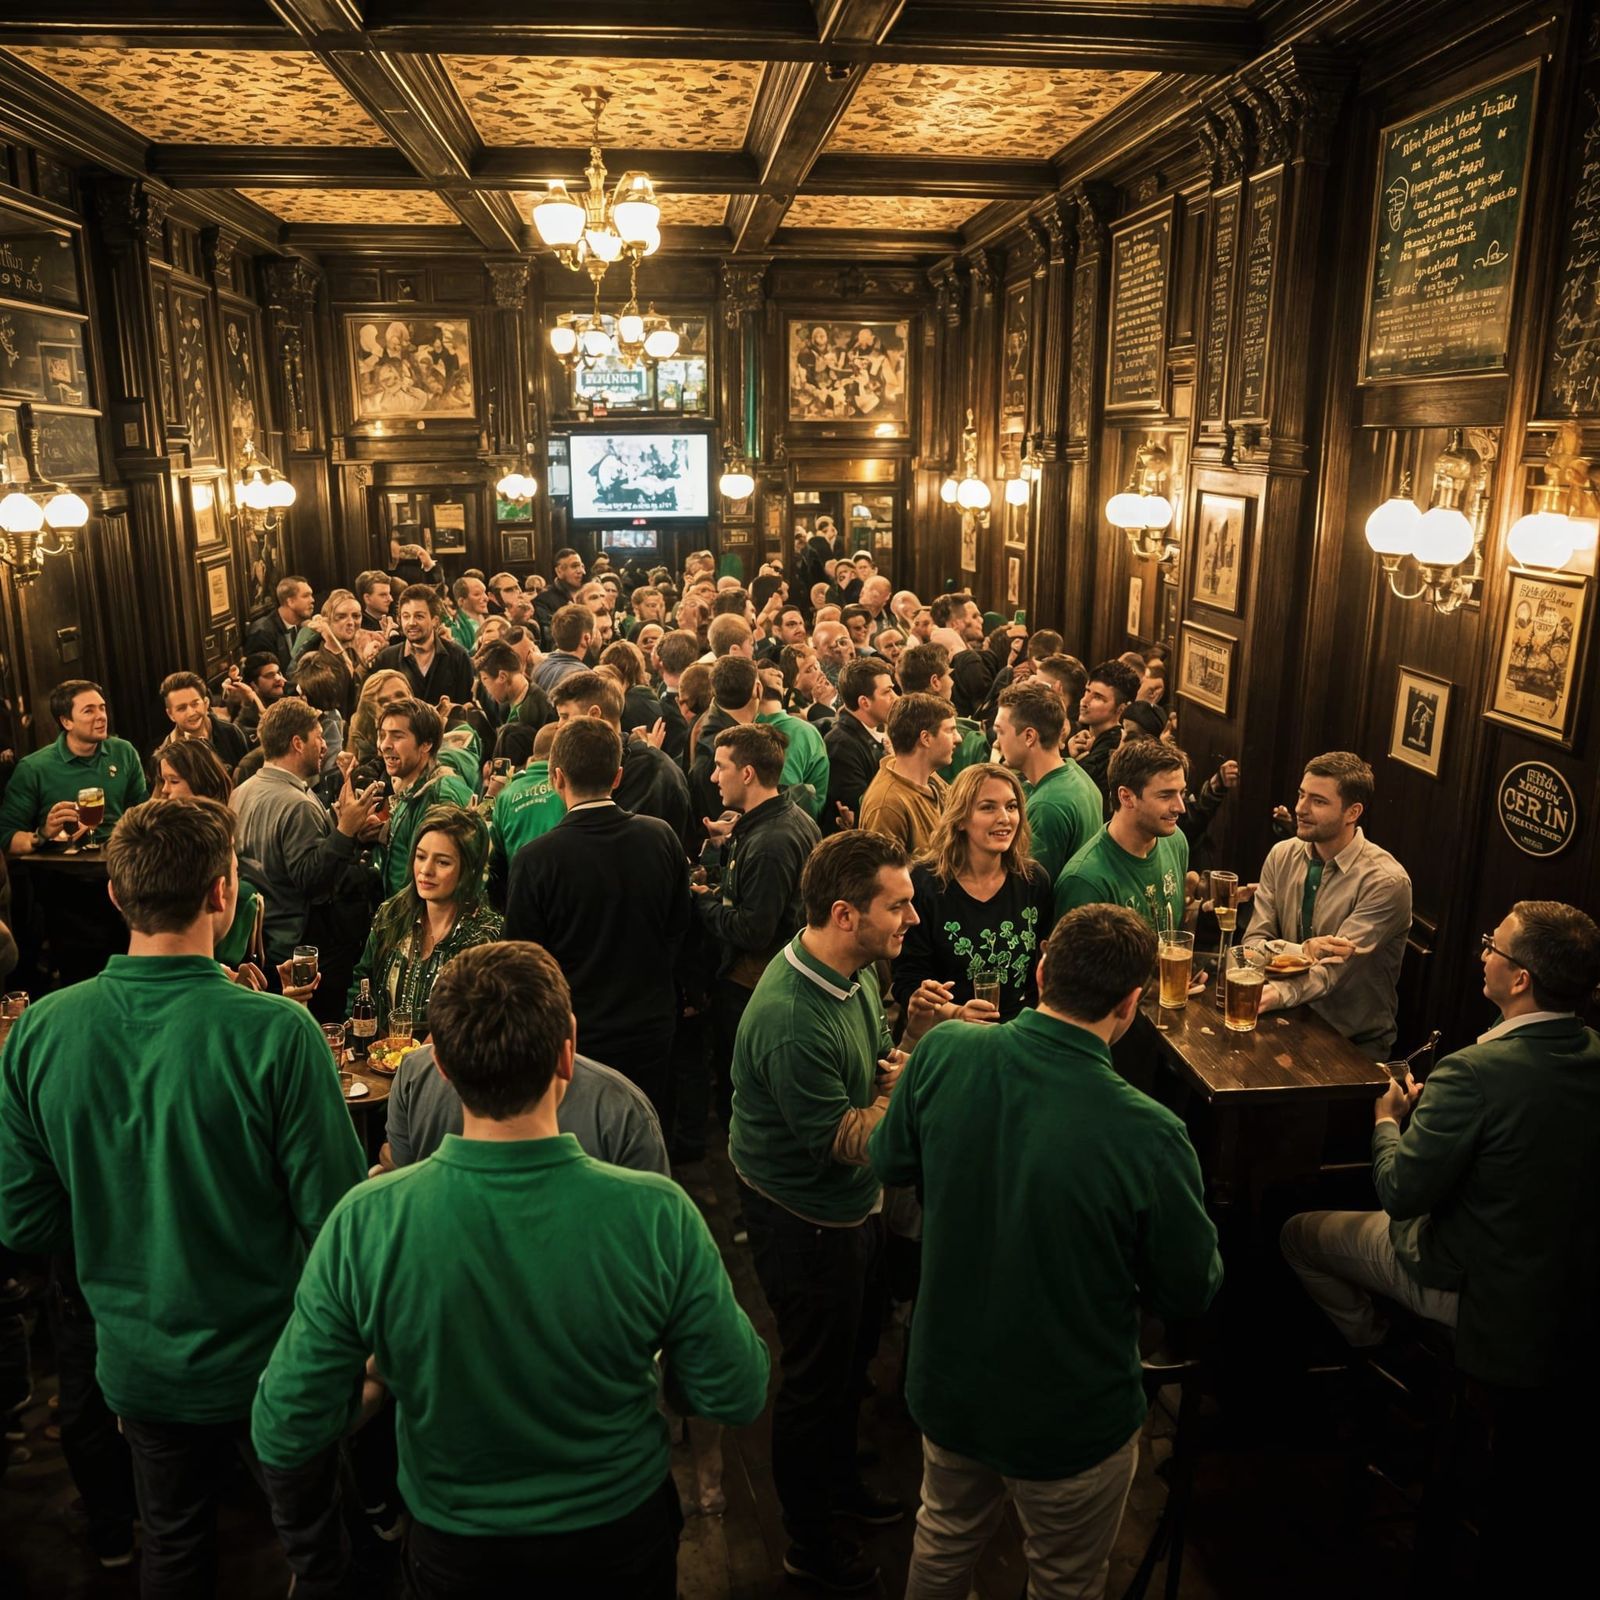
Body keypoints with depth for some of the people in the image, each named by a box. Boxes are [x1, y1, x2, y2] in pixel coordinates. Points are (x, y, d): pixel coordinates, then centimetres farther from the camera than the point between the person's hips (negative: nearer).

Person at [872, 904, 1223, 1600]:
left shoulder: (944, 1053, -22)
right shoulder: (1148, 1136, -32)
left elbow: (888, 1163, -1)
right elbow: (1192, 1292, -15)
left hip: (947, 1386, 4)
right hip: (1071, 1423, -3)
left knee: (944, 1541, 31)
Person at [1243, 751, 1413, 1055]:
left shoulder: (1386, 881, -15)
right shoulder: (1282, 855, 1)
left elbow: (1335, 968, -23)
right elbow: (1254, 943, -3)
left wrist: (1279, 993, -43)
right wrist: (1303, 950, -25)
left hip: (1357, 1041, -3)